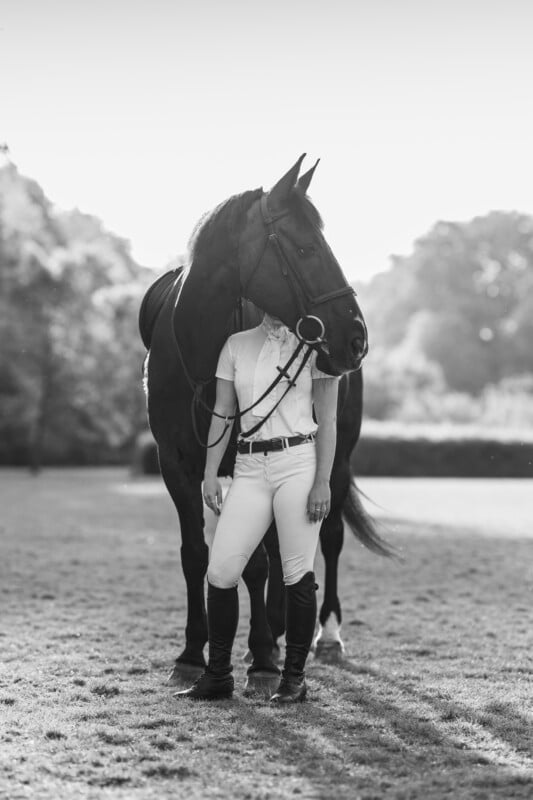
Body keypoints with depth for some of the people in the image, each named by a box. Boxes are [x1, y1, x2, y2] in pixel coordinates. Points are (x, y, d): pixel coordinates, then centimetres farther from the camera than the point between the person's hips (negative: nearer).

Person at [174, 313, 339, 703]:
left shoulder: (314, 348, 2)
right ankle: (218, 676, 10)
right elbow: (222, 414, 11)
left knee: (298, 575, -3)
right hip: (250, 469, 3)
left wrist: (323, 482, -9)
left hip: (299, 464, -3)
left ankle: (294, 678, 11)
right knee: (220, 571, -3)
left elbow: (327, 420, -1)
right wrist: (210, 474, 4)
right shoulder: (237, 346, 11)